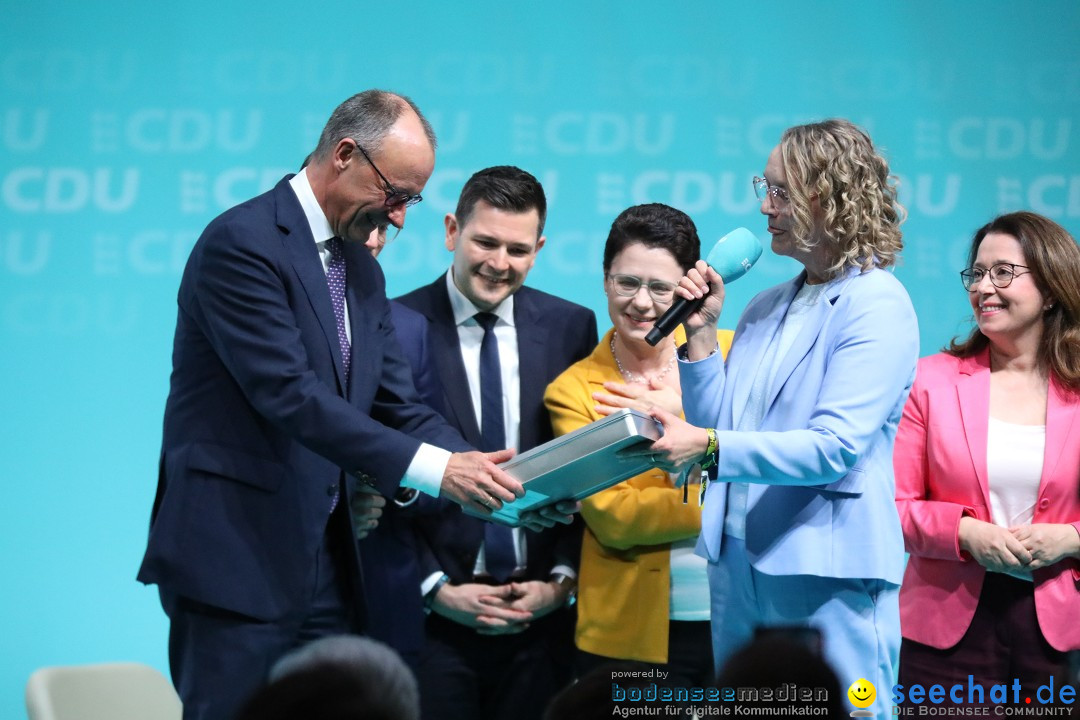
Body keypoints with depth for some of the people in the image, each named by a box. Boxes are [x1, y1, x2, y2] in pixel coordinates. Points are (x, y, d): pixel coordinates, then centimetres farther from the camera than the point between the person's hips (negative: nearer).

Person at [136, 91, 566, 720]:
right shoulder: (242, 242, -13)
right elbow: (289, 395, -22)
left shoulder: (361, 268, 16)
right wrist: (433, 468, -25)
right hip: (235, 560, -8)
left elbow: (397, 406, 13)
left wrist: (494, 476, -4)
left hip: (326, 566, 8)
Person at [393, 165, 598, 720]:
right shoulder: (395, 327, -5)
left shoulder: (570, 327, 5)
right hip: (432, 613, -2)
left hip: (540, 610, 3)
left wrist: (562, 579, -2)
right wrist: (436, 588, -8)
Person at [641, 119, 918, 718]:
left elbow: (834, 448, -20)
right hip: (738, 562, 8)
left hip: (827, 574, -8)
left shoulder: (877, 306, -10)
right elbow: (716, 429, 12)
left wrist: (710, 447, -28)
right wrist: (701, 332, 2)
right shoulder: (765, 307, 14)